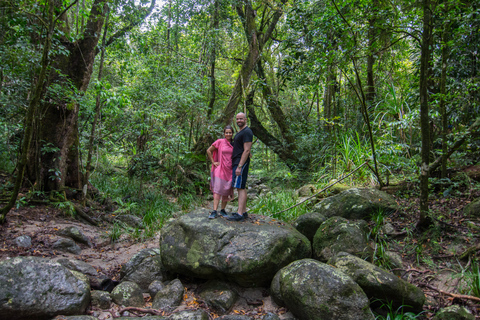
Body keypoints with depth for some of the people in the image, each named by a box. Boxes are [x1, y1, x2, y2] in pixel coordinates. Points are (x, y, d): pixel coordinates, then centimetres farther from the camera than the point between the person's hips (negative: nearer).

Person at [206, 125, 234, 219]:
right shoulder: (219, 142, 0)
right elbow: (208, 151, 6)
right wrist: (213, 162, 1)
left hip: (230, 170, 3)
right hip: (220, 169, -3)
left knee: (226, 191, 6)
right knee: (217, 190, -9)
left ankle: (223, 210, 16)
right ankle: (214, 211, -11)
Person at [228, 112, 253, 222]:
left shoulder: (247, 132, -11)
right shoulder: (240, 132, 21)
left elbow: (246, 150, -19)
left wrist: (239, 166, -23)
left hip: (241, 163, -10)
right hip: (237, 162, 10)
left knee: (240, 188, -12)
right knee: (241, 188, 10)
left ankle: (240, 214, -12)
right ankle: (244, 212, 15)